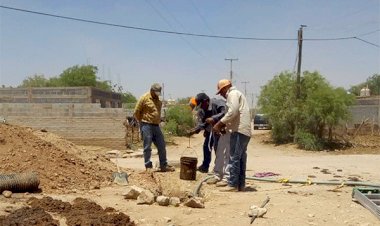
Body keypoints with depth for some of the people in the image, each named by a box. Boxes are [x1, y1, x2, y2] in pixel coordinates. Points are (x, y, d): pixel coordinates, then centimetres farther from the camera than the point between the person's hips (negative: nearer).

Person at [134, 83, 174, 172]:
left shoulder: (158, 100, 12)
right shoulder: (144, 98, -10)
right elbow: (136, 112, -7)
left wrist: (158, 121, 15)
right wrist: (143, 121, 2)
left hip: (156, 126, 7)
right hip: (146, 126, -7)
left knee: (162, 146, 7)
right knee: (147, 147, 0)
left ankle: (164, 166, 16)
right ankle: (148, 166, 9)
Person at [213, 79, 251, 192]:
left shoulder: (232, 94, -4)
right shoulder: (237, 94, 27)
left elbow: (232, 112, -18)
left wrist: (219, 124, -13)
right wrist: (224, 125, 16)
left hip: (239, 130, -10)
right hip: (245, 131, 10)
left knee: (234, 158, -8)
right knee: (241, 159, 11)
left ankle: (233, 184, -6)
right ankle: (241, 184, 15)